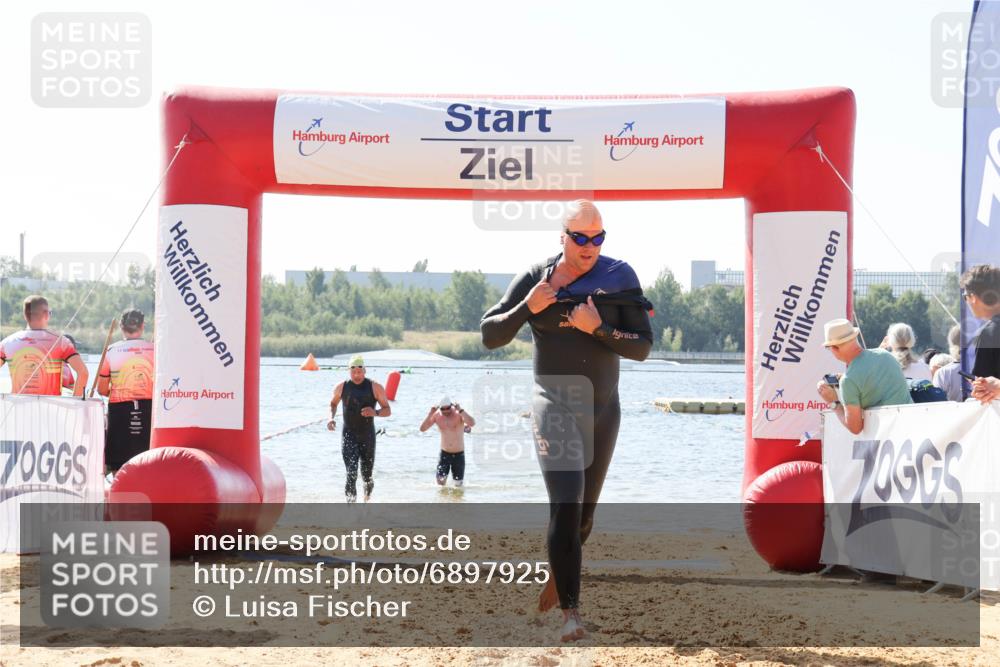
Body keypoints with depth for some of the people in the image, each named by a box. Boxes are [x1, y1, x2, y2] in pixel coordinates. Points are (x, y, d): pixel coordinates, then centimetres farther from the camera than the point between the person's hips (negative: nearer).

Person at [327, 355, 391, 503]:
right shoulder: (342, 387, 1)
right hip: (349, 436, 0)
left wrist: (375, 412, -24)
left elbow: (388, 410, -3)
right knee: (351, 474, -17)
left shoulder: (375, 388, -4)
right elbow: (333, 403, 19)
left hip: (368, 436, 1)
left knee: (367, 475, 10)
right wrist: (331, 417, -1)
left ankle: (368, 498, 41)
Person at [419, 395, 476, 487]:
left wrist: (460, 410, -37)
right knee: (440, 482, -10)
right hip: (444, 453, 2)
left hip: (459, 454, -2)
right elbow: (422, 429, -11)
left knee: (458, 484, 4)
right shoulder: (437, 415, -5)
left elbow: (472, 423, -33)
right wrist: (430, 414, -21)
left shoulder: (458, 414, -15)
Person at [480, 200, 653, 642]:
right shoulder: (535, 280, -4)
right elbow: (490, 336, 0)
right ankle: (571, 611, -20)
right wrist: (527, 308, -16)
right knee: (565, 506, -19)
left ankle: (556, 576, 44)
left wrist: (598, 328, -20)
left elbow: (642, 347, -5)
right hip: (555, 406, -3)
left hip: (602, 410, 3)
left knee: (584, 515, 15)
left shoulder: (619, 277, -3)